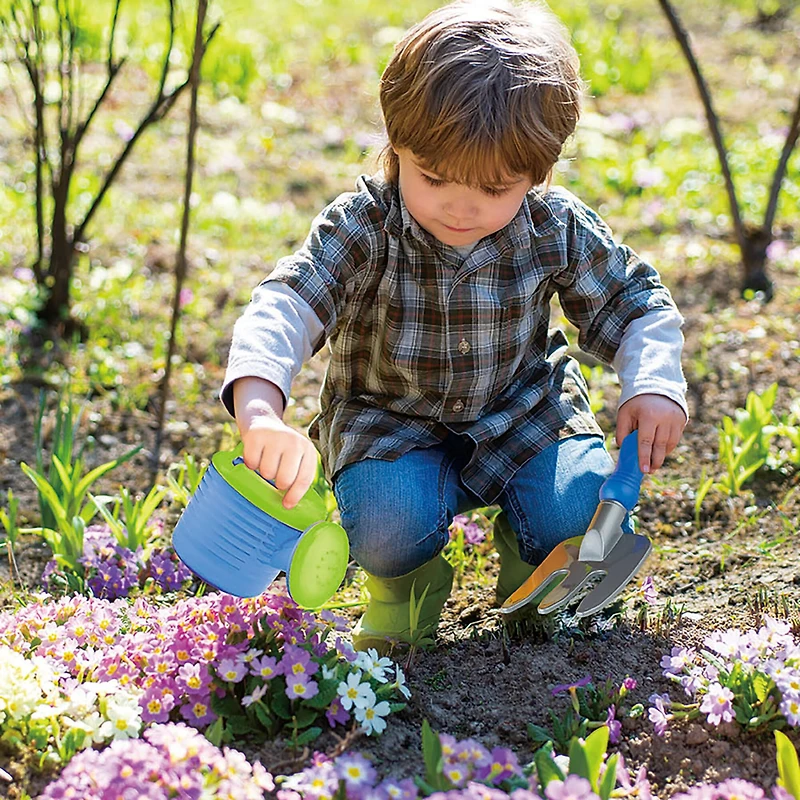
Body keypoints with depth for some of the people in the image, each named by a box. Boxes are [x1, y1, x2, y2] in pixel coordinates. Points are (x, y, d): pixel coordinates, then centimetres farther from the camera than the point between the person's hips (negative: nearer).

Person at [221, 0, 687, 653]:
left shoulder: (557, 228, -14)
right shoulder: (363, 229, -22)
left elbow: (634, 302, 2)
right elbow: (283, 310, -34)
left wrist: (654, 384, -17)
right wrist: (261, 415, -53)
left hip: (525, 415, 2)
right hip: (391, 422, -2)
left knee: (580, 514, -22)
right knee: (386, 526, -30)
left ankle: (528, 551, 18)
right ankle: (408, 576, 10)